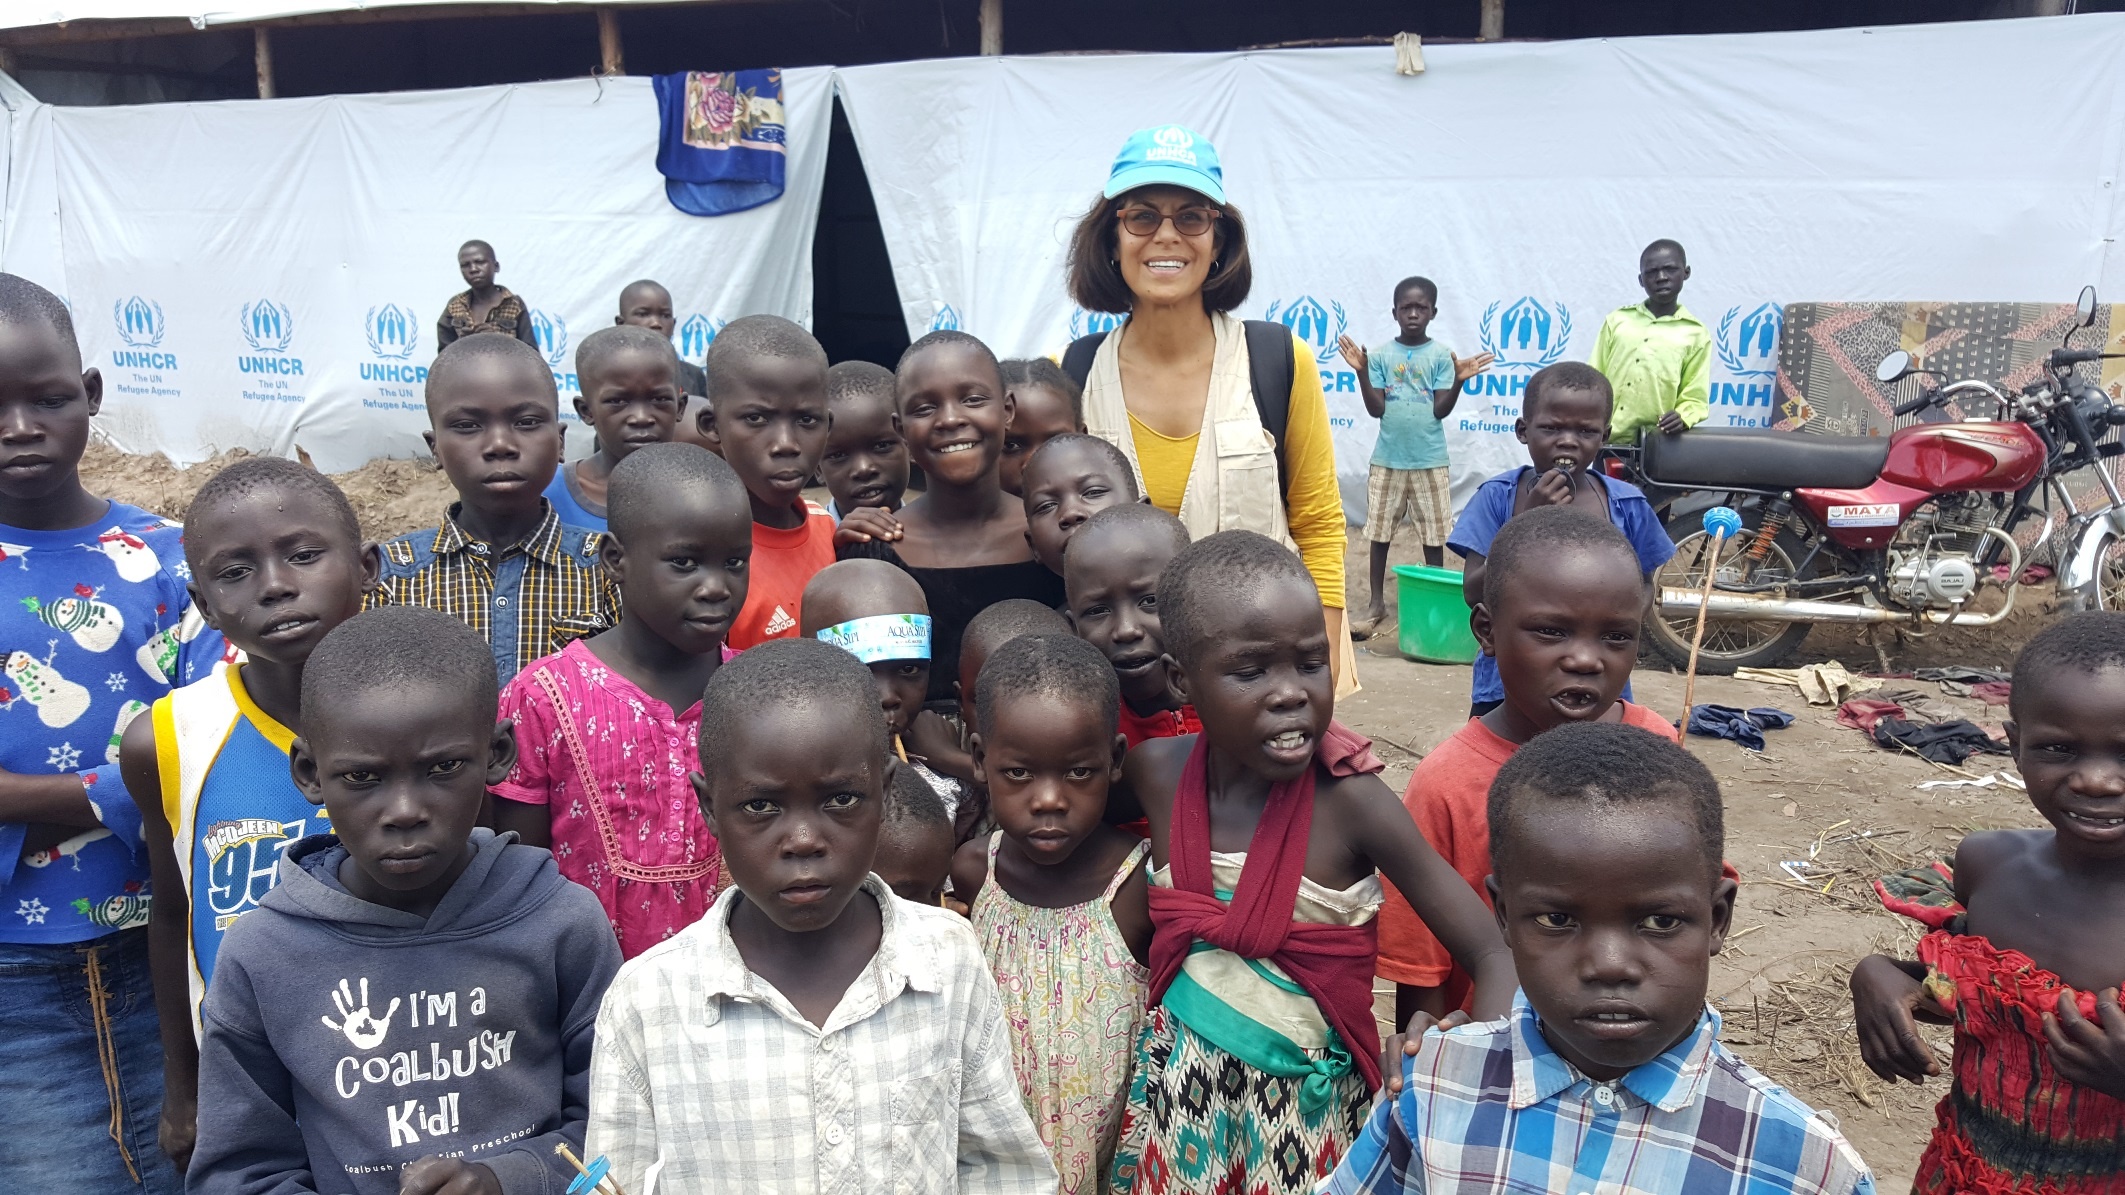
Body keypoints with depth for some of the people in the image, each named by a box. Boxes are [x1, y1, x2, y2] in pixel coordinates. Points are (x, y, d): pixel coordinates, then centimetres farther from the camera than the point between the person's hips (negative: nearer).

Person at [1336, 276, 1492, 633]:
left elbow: (1440, 410, -5)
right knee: (1379, 530, 6)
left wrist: (1458, 381, -20)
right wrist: (1362, 372, -12)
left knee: (1434, 535, 4)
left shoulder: (1441, 355, 0)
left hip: (1429, 460, -1)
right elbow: (1376, 409, -2)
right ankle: (1377, 603, 17)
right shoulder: (1382, 355, 3)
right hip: (1387, 458, 1)